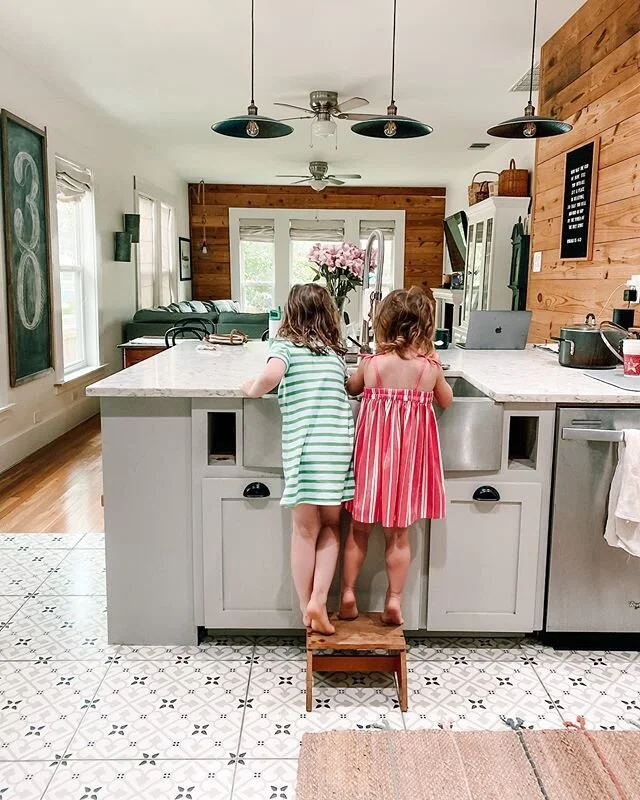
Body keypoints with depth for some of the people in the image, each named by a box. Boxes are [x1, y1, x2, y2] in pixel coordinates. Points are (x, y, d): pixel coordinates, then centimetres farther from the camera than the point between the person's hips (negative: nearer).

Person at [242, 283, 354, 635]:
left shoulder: (285, 345, 1)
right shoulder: (336, 352, 15)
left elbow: (271, 375, -18)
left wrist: (253, 389, 1)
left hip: (305, 445, -3)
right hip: (341, 442, 3)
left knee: (306, 530, 8)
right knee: (330, 527, 16)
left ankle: (307, 607, 18)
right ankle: (318, 601, 6)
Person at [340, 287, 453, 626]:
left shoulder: (371, 363, -9)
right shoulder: (430, 367, -8)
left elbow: (351, 388, 12)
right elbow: (446, 401, 11)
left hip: (373, 448, 0)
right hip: (409, 453, 0)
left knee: (359, 529, 14)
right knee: (398, 535, 12)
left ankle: (348, 594, 21)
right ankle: (394, 600, 18)